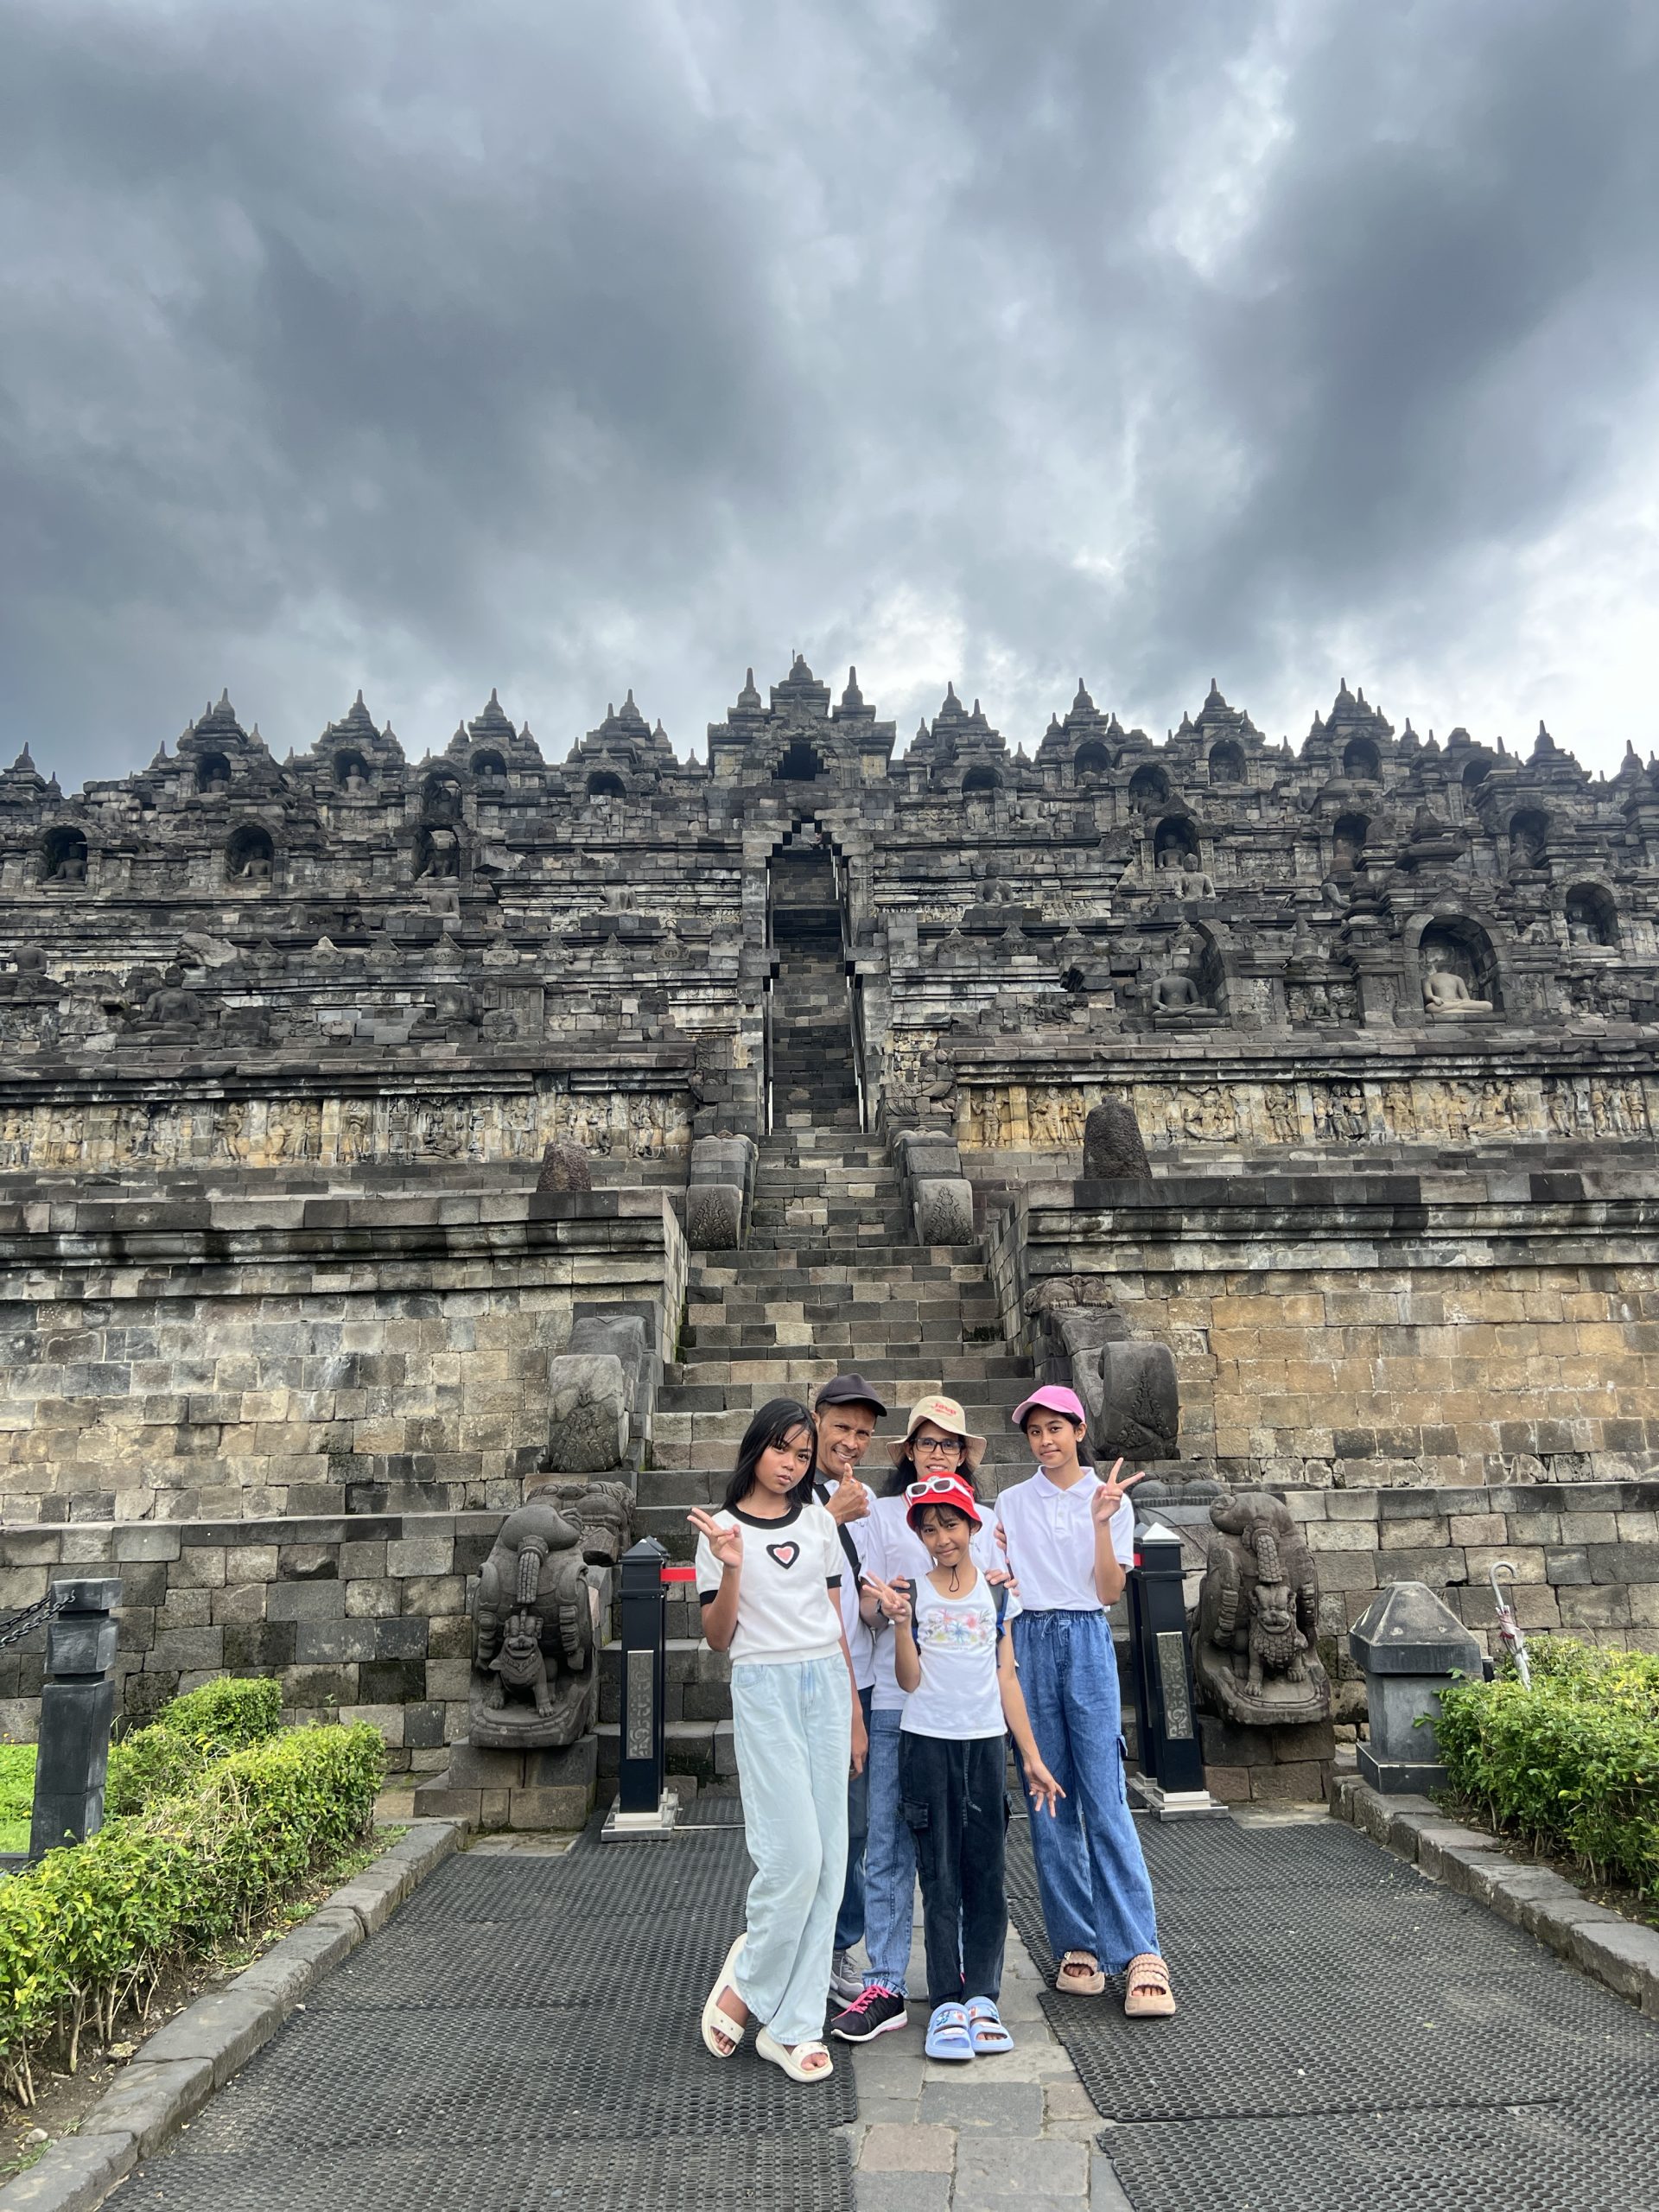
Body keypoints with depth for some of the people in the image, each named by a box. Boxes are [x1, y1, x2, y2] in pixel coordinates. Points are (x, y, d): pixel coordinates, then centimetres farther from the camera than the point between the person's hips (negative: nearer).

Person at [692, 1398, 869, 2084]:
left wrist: (854, 1712, 12)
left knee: (827, 1859, 4)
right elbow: (717, 1638, -1)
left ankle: (791, 2024, 16)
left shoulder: (819, 1523, 9)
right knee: (794, 1854, -10)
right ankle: (744, 1985, 17)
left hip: (827, 1686, 4)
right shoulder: (722, 1529, -2)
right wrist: (731, 1568, -18)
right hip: (764, 1690, -4)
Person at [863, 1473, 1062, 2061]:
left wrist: (1032, 1757, 6)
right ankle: (946, 2003, 9)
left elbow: (1007, 1679, 8)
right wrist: (900, 1620, -20)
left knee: (985, 1875, 5)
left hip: (986, 1743, 2)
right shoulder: (912, 1592, 0)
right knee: (939, 1878, 2)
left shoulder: (997, 1594, 5)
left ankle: (981, 1997, 14)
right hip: (927, 1745, -2)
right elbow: (909, 1680, -5)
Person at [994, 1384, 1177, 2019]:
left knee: (1105, 1801, -7)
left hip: (1086, 1642, -2)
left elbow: (1109, 1592, -2)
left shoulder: (1110, 1500, 4)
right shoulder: (1011, 1503, 9)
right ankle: (1077, 1947, 16)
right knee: (1048, 1803, 5)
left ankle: (1140, 1956, -3)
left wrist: (1101, 1522, -14)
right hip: (1027, 1643, 2)